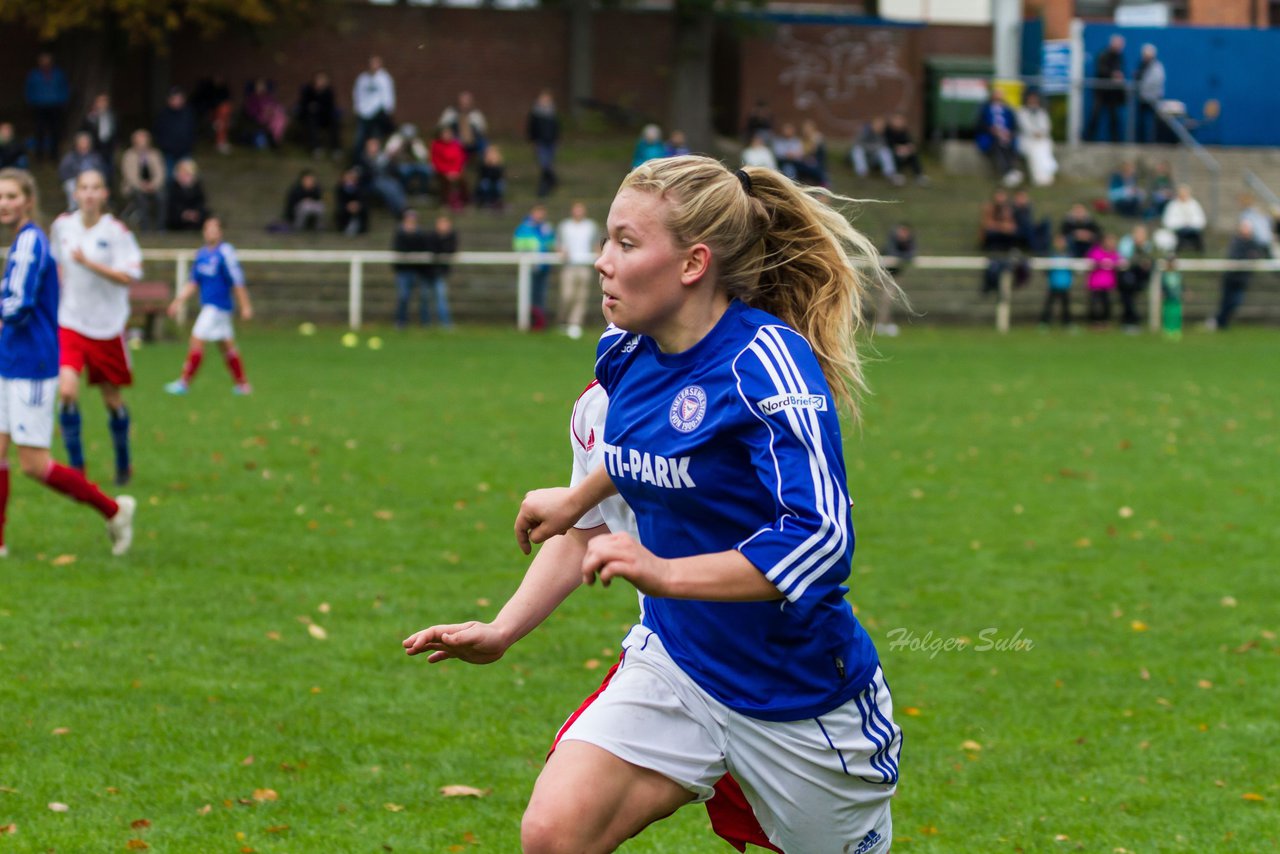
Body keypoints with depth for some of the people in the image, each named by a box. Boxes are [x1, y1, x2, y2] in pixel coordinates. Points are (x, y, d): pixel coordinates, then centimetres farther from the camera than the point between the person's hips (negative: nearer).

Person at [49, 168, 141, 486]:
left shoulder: (117, 231, -10)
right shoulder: (62, 226, 1)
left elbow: (128, 276, -17)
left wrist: (89, 263, -25)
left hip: (107, 326, -2)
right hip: (70, 324, 2)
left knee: (112, 398, 9)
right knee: (67, 391, -17)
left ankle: (123, 463, 32)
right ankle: (76, 469, -8)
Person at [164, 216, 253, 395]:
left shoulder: (225, 252, -12)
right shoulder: (201, 254, 11)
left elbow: (237, 282, -12)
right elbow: (193, 283, 17)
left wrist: (245, 306, -11)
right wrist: (179, 300, 10)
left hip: (218, 306, -8)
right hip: (208, 305, 8)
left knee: (197, 339, -11)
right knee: (226, 345, 11)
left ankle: (184, 382, -6)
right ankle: (242, 385, 17)